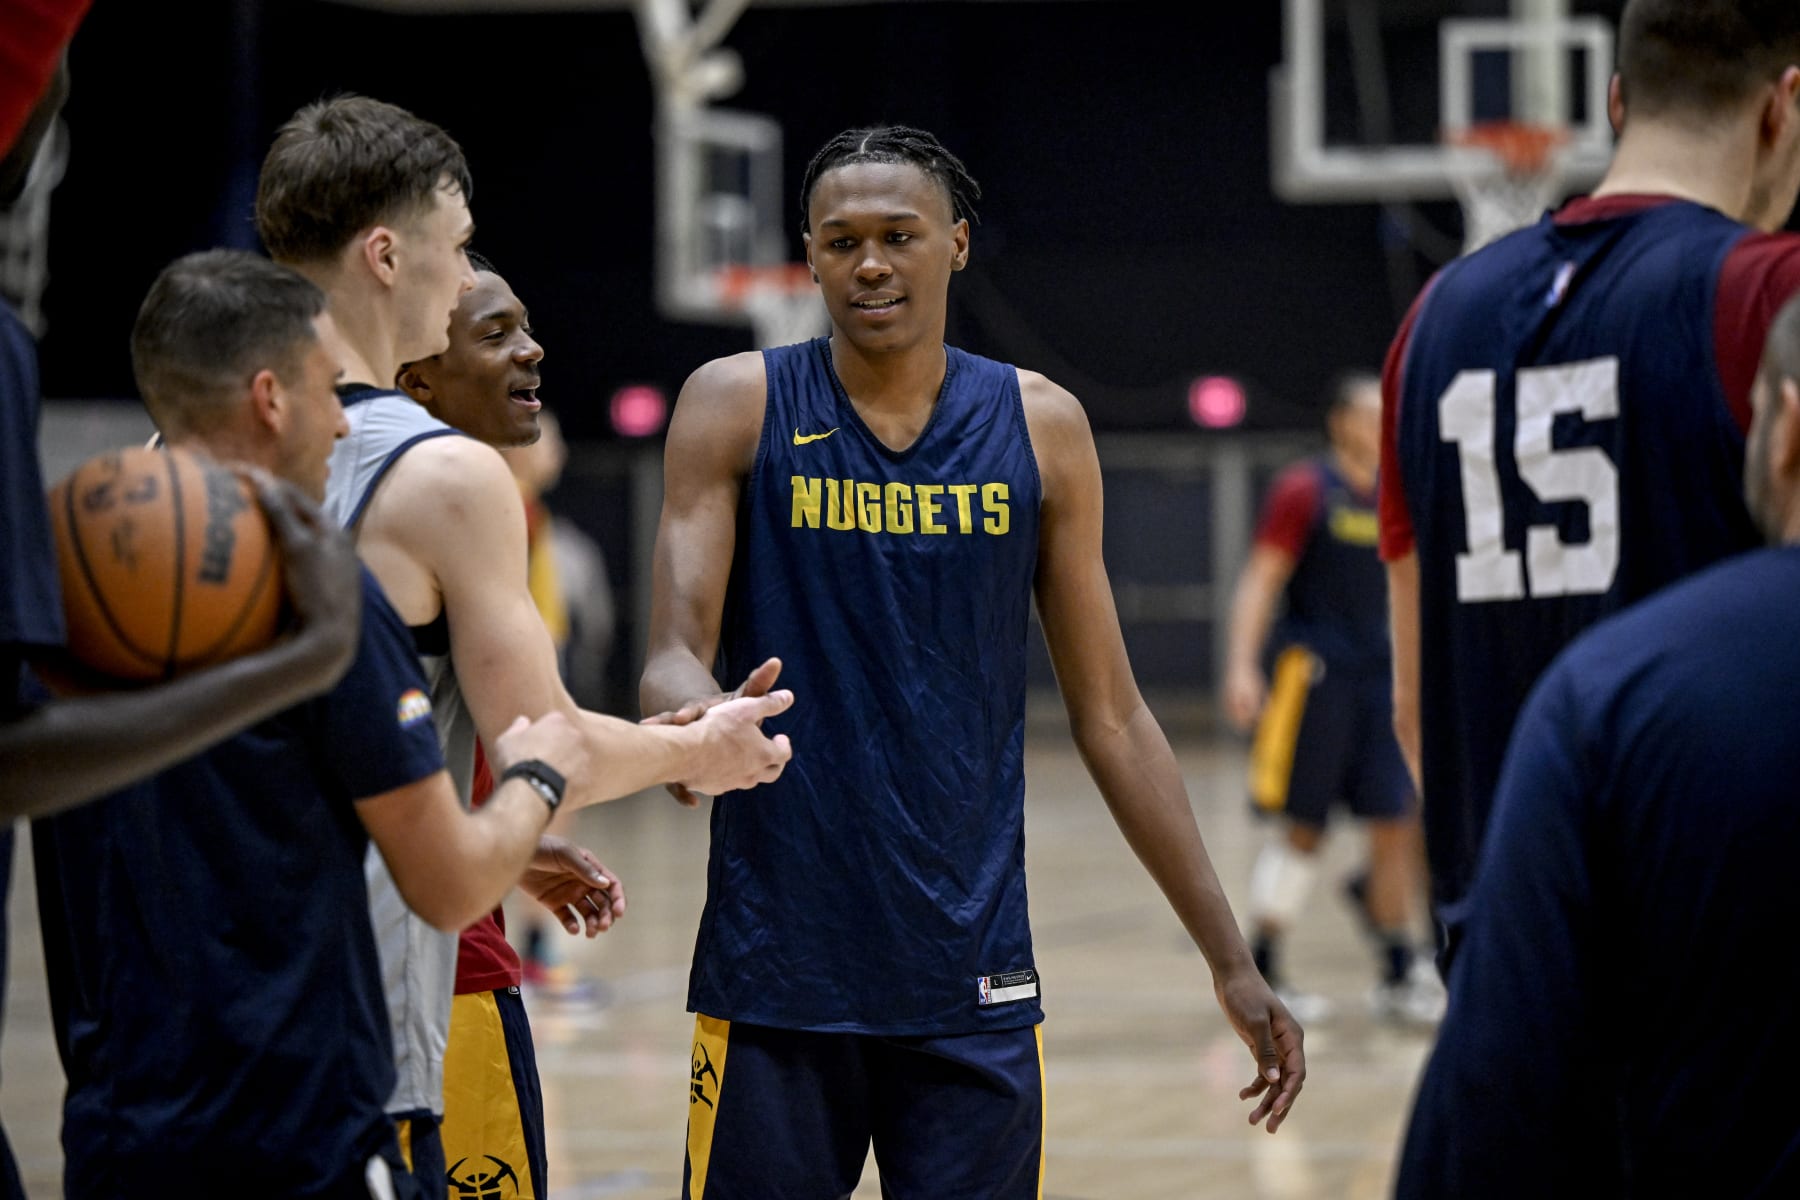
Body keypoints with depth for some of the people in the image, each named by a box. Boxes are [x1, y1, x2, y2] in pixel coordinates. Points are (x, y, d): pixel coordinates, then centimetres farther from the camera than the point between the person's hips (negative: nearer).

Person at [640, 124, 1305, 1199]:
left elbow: (1110, 717, 9)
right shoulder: (738, 407, 0)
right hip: (778, 966, -1)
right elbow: (675, 654, -6)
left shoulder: (1039, 427, 5)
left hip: (970, 974, 2)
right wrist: (698, 715, -32)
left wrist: (1231, 960, 6)